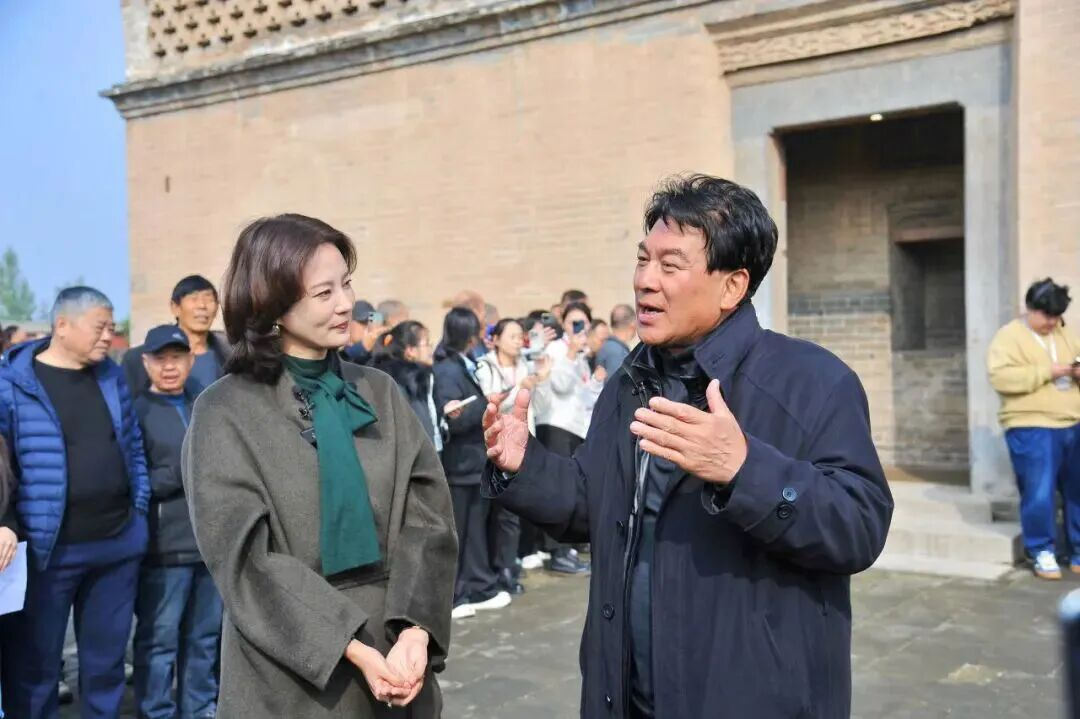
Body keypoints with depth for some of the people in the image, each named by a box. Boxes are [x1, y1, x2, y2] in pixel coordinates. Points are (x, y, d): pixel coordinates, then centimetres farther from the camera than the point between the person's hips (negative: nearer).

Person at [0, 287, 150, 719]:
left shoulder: (112, 375, 8)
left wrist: (141, 505, 8)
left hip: (119, 544, 5)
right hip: (48, 549, -4)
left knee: (106, 658, 17)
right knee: (35, 665, 8)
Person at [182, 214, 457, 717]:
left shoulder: (381, 393, 3)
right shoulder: (226, 412, -7)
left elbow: (428, 518, -3)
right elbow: (245, 558, -13)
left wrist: (415, 631, -18)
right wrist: (353, 649, -20)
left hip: (395, 663, 3)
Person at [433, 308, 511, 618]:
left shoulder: (464, 367, 11)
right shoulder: (447, 372, -16)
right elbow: (456, 419, -23)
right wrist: (486, 403, -20)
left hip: (476, 461, 9)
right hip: (460, 464, -9)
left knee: (476, 529, 15)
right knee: (455, 534, 1)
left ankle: (480, 589, 25)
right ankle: (449, 598, 11)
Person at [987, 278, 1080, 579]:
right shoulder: (1009, 336, -5)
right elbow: (1001, 377, -18)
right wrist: (1047, 372, -19)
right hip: (1032, 430, -6)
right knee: (1039, 495, -3)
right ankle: (1043, 552, 11)